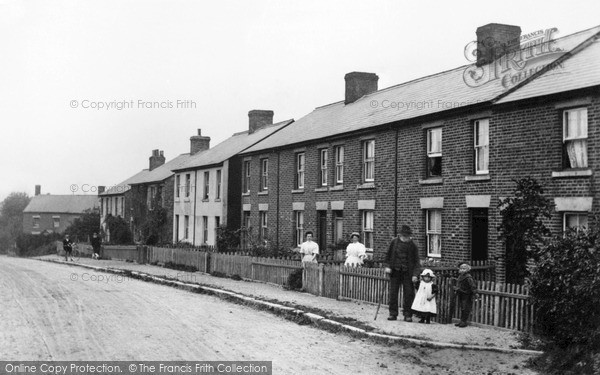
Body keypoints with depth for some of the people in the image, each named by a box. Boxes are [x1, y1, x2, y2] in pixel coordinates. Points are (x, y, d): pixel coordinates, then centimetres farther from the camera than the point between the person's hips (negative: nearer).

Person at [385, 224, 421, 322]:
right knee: (393, 293, 1)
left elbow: (416, 261, 1)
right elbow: (388, 255, 12)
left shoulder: (412, 246, 0)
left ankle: (407, 315, 5)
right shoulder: (394, 242, 4)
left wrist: (415, 274, -8)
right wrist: (387, 266, -1)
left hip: (407, 272, -1)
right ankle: (393, 314, 9)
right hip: (395, 270, 1)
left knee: (408, 293, -3)